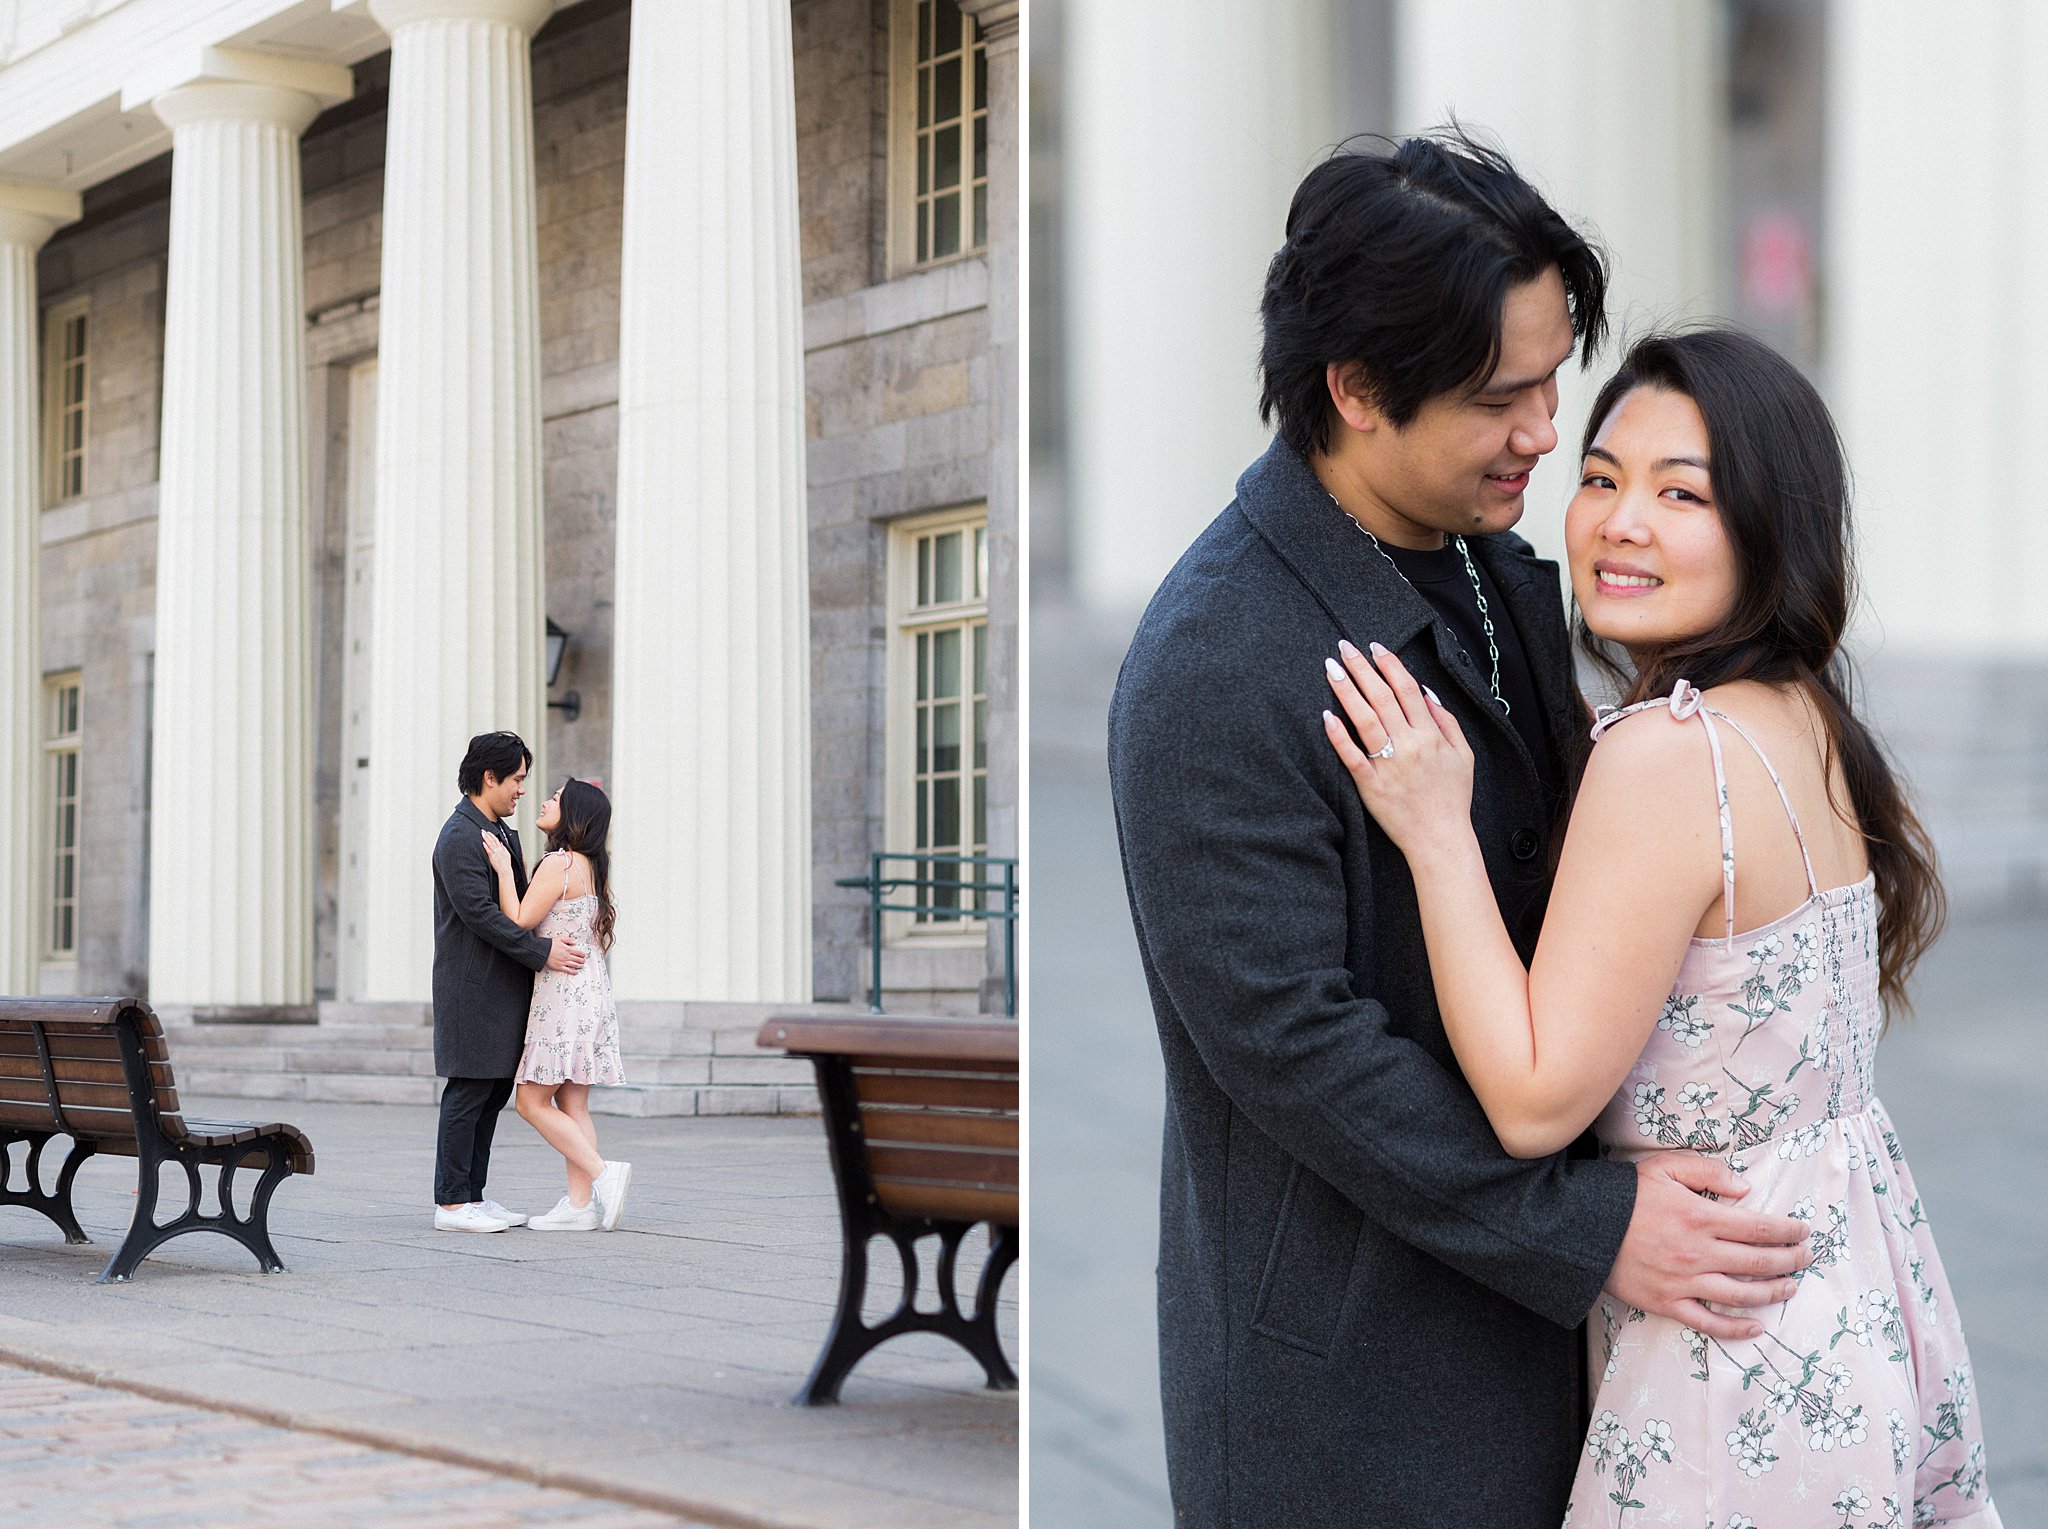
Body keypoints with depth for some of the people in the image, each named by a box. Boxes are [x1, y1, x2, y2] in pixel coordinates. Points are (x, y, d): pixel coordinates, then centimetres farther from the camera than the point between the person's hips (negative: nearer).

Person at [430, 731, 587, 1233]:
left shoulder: (502, 833, 18)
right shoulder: (459, 837, -14)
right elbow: (479, 912, -21)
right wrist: (541, 952, -21)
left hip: (503, 986, 10)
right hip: (472, 988, -10)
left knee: (494, 1093, 10)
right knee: (469, 1093, -7)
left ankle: (472, 1195, 15)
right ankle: (451, 1202, -3)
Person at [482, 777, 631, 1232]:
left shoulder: (559, 863, -14)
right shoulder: (591, 866, 14)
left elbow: (518, 921, -15)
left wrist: (504, 869, -9)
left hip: (564, 990, -9)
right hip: (590, 988, 9)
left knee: (533, 1102, -5)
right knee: (572, 1104, 7)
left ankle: (602, 1171, -10)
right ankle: (580, 1204, 4)